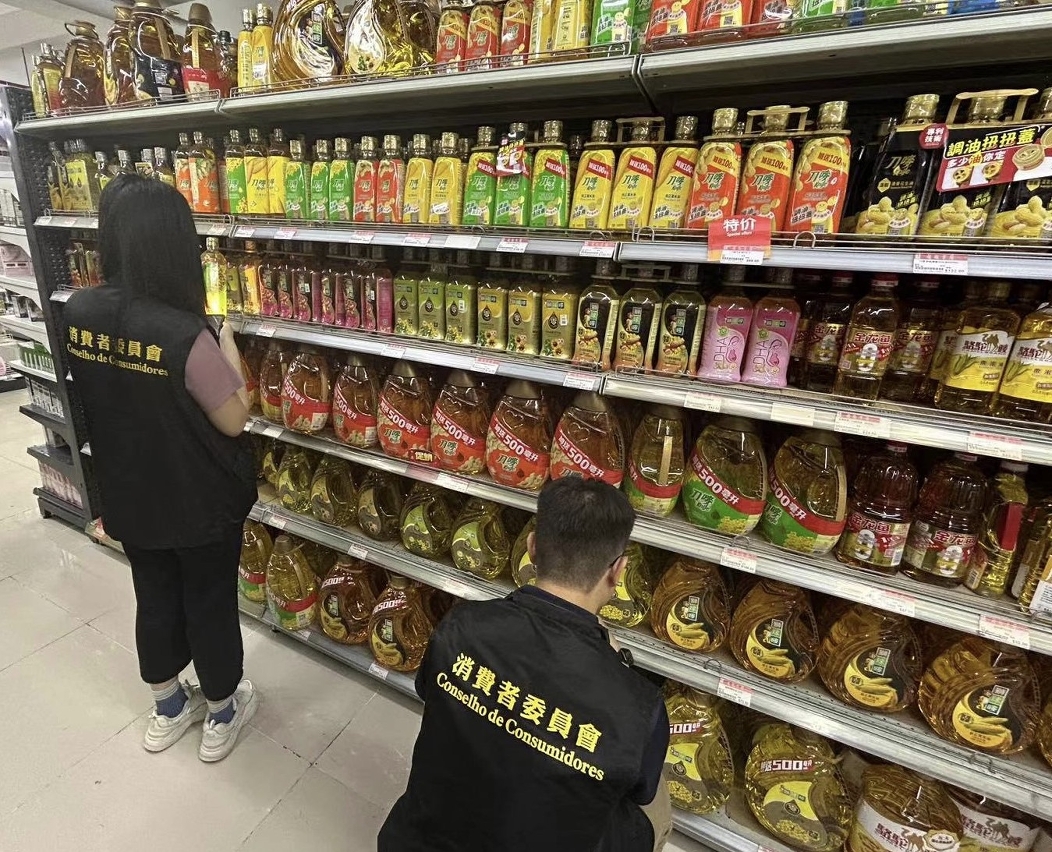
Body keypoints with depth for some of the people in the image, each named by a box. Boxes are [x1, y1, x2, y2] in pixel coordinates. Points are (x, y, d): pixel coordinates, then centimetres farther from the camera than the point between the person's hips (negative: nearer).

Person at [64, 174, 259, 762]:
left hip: (128, 498, 6)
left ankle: (169, 710, 47)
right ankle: (222, 716, 39)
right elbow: (235, 420, -19)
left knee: (155, 600, 24)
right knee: (211, 607, 16)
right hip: (201, 505, -5)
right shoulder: (186, 334, -30)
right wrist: (227, 345, -8)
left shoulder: (78, 313, -8)